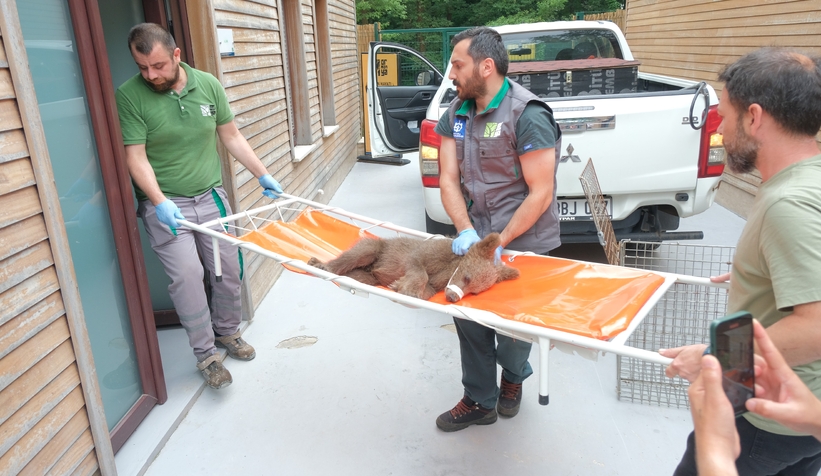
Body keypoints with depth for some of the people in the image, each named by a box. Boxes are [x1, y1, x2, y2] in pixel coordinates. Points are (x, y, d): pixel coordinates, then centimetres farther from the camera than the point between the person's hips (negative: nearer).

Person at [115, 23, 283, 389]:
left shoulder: (208, 85, 0)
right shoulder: (129, 95, -10)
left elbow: (232, 137, 8)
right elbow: (136, 157, -13)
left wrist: (262, 175, 6)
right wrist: (160, 202, -25)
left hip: (210, 196, 4)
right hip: (165, 204, -3)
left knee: (228, 269, 7)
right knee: (187, 274, -12)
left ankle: (227, 332, 31)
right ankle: (206, 355, 3)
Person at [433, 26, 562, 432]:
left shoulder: (527, 115, -18)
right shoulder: (456, 113, 3)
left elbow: (541, 193, -18)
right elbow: (448, 178, 0)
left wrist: (500, 243, -20)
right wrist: (466, 230, -15)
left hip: (523, 241, -5)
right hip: (477, 235, 6)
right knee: (469, 315, 8)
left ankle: (513, 376, 41)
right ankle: (479, 402, 27)